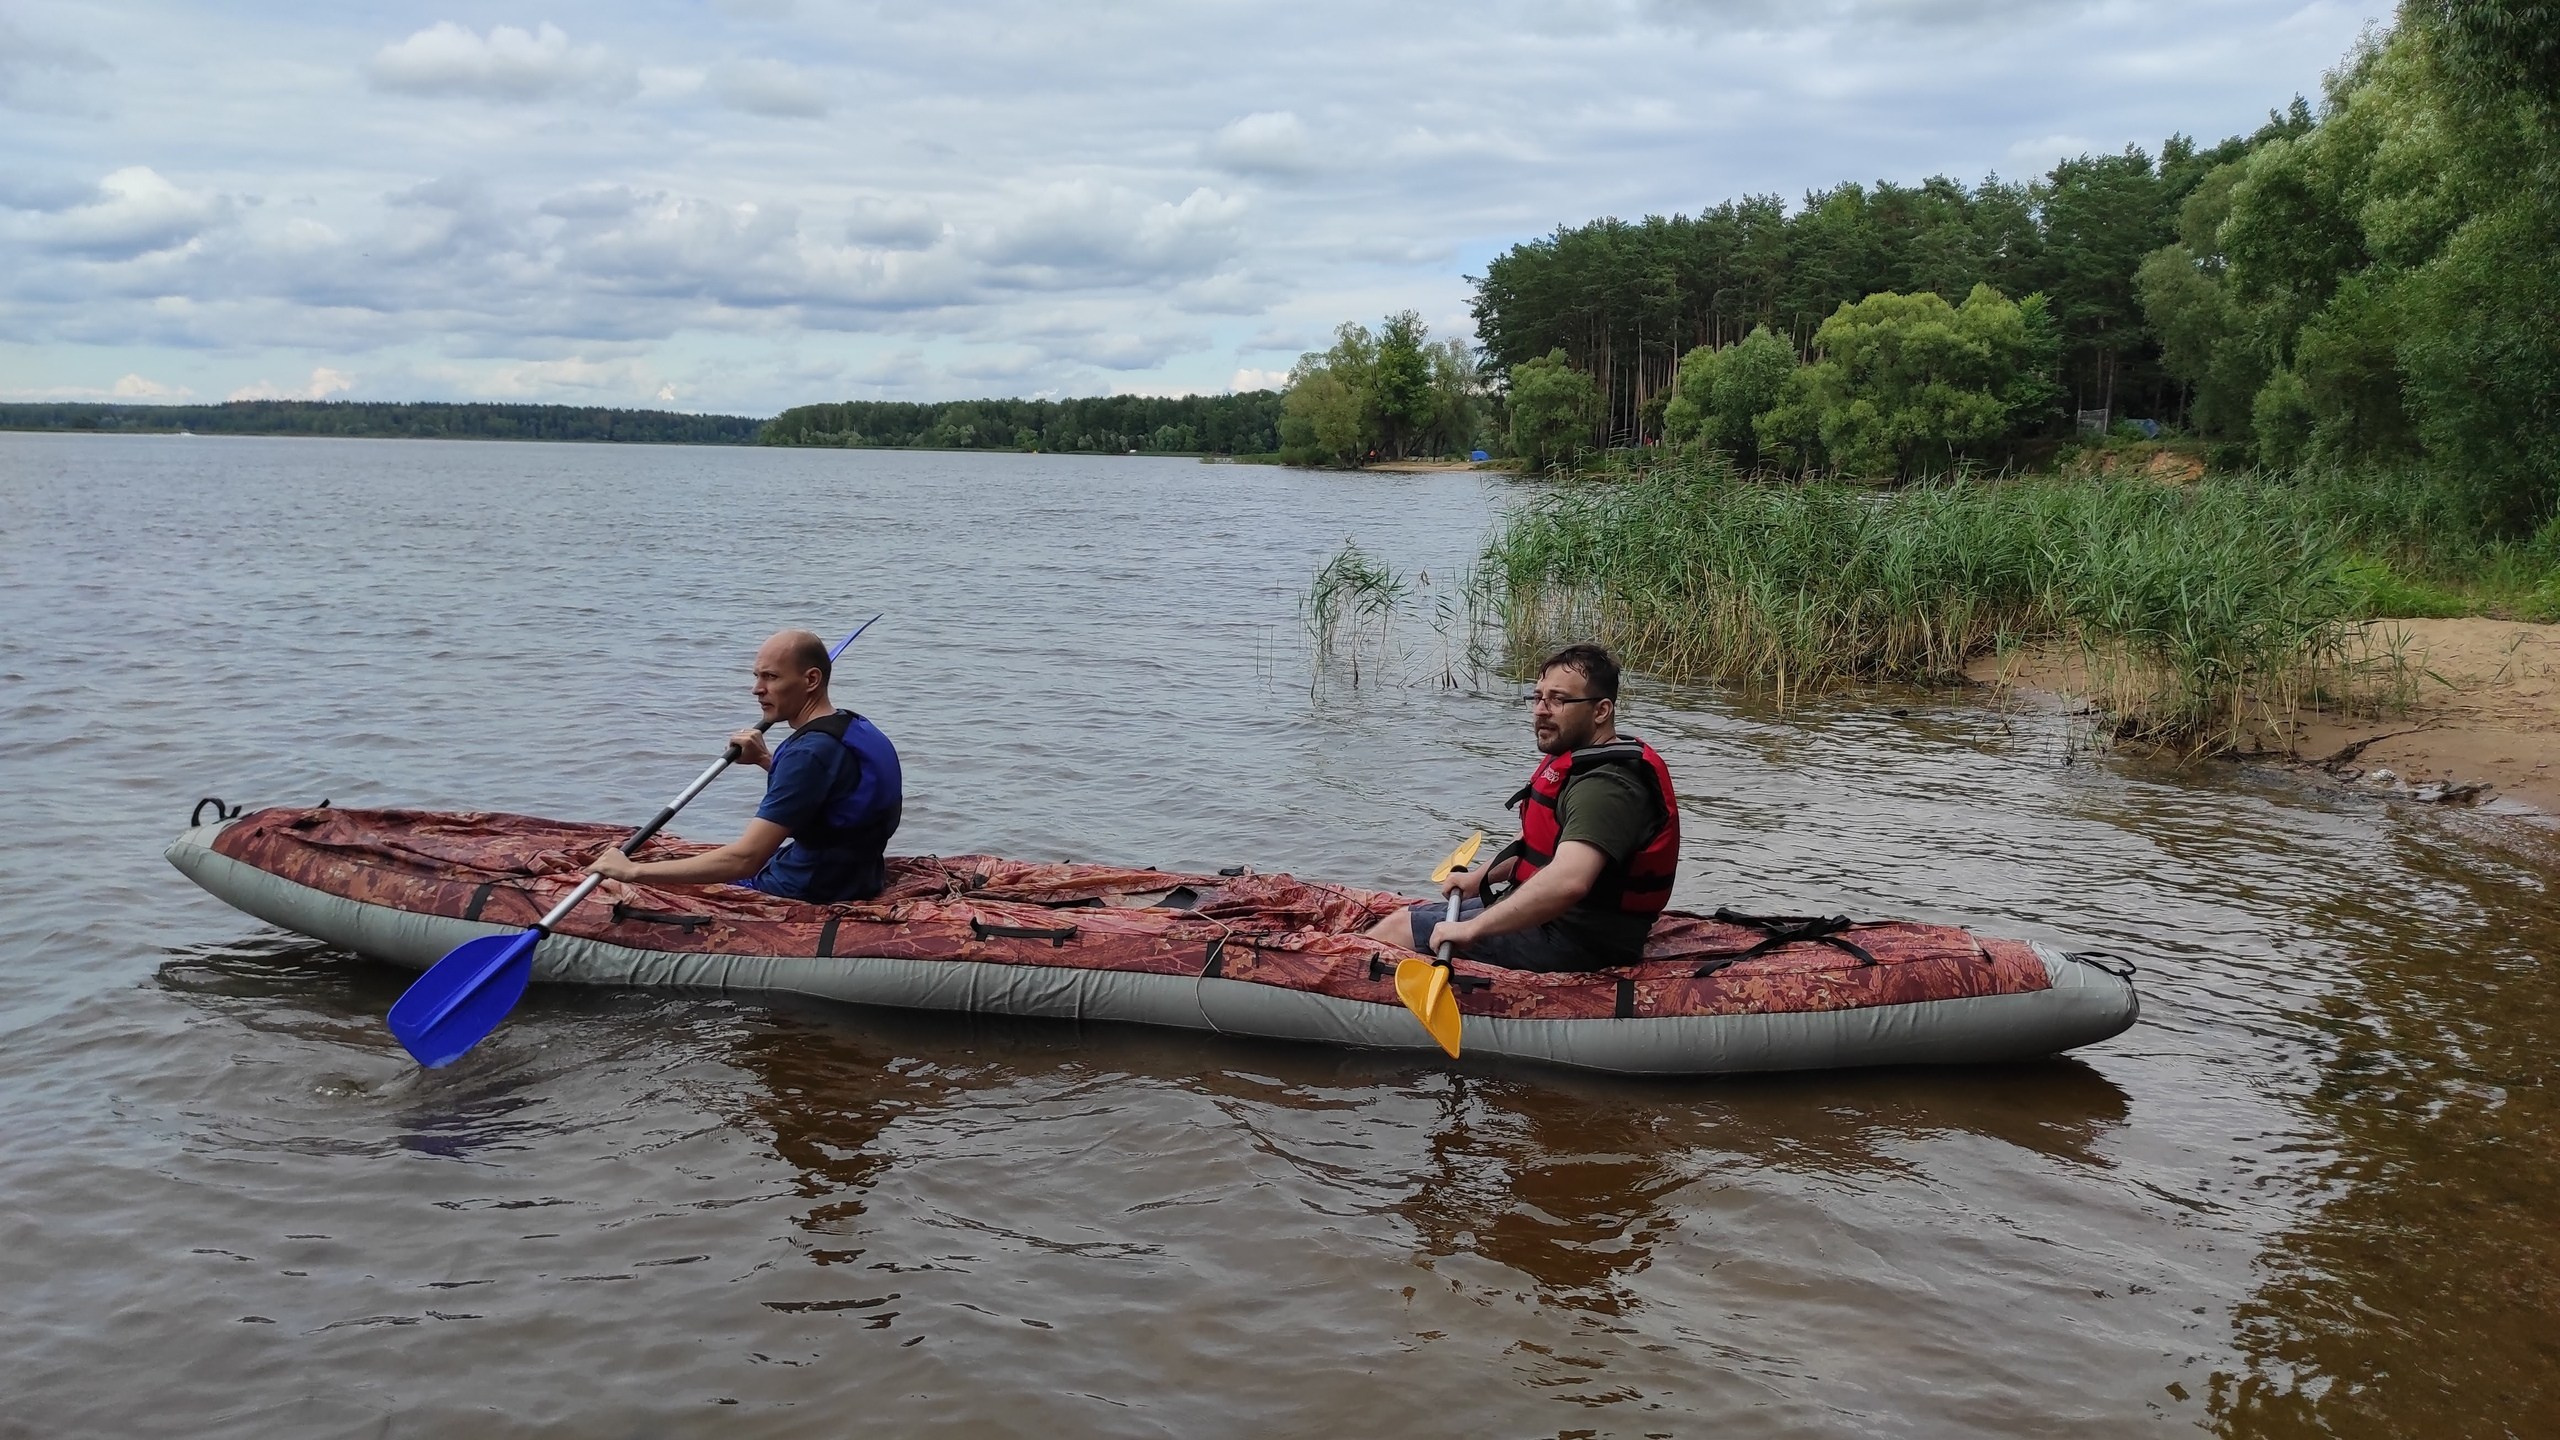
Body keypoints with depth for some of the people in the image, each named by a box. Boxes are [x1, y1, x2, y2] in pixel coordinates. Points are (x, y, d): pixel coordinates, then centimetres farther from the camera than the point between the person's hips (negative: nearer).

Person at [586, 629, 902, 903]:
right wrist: (766, 759, 11)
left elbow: (744, 859, -30)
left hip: (810, 893, -10)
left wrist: (633, 871, -27)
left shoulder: (811, 751, -25)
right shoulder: (856, 728, 3)